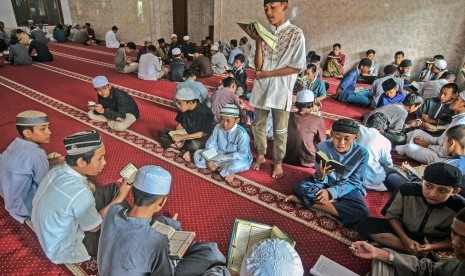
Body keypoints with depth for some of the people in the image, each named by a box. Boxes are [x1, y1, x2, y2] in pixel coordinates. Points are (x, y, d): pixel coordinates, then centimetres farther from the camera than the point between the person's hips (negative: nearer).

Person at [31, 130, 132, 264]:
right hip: (64, 251, -7)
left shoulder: (58, 170, -14)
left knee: (112, 189, 1)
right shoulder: (79, 192, -37)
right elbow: (94, 227, -19)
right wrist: (121, 196, -14)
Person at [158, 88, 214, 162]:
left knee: (195, 144, -42)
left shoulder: (204, 112, -23)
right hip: (185, 135, 7)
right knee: (162, 133, -9)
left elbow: (203, 133, -23)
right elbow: (179, 124, 7)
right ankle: (185, 150, -20)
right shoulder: (182, 109, -7)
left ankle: (182, 149, -10)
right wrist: (178, 138, -12)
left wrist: (182, 137, -24)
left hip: (200, 139, -7)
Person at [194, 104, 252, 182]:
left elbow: (243, 154, -25)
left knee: (235, 165, -42)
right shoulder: (218, 127, -8)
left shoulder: (242, 133, -24)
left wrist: (224, 158, -31)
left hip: (237, 159, -6)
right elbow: (210, 144, -3)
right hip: (219, 155, 7)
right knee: (197, 154, -6)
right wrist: (209, 160, -19)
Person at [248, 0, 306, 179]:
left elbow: (297, 67, -11)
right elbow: (257, 66, -2)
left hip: (281, 89, -4)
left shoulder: (296, 34, -6)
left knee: (280, 130, 8)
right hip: (262, 88, 4)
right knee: (258, 125, 13)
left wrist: (267, 74, -13)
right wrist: (258, 42, -15)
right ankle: (261, 156, 34)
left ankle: (278, 162, 25)